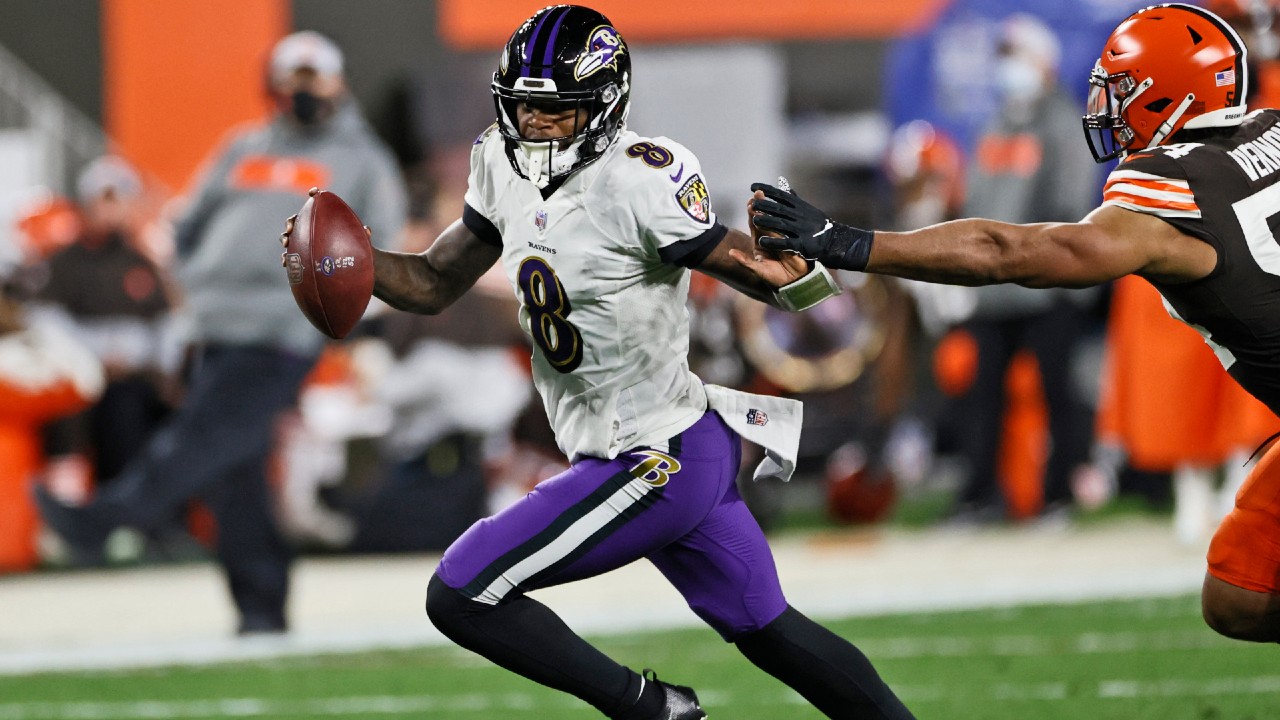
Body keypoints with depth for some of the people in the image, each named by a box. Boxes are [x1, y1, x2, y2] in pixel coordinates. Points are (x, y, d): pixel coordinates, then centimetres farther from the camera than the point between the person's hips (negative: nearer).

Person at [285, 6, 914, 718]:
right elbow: (434, 285, 12)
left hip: (652, 466, -9)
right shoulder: (505, 168, 3)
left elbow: (756, 271, -19)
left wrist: (798, 246, -42)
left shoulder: (639, 179, -22)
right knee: (765, 629, 20)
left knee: (461, 595, -6)